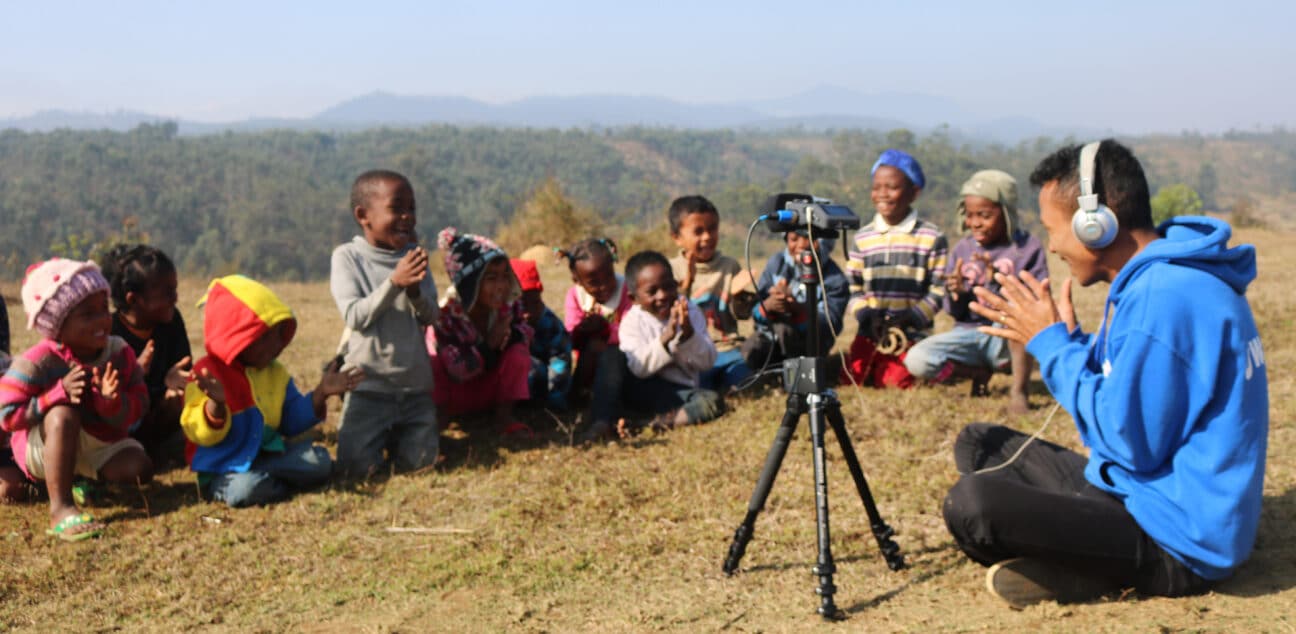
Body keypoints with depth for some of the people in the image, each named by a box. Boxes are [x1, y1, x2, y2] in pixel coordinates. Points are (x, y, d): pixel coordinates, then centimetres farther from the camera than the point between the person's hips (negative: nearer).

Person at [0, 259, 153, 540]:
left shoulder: (120, 354, -10)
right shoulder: (38, 361, -22)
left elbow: (137, 408, -8)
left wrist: (112, 400, -32)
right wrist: (60, 393, -33)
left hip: (99, 445, 5)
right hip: (41, 448, -5)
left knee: (139, 469, -19)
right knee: (63, 414, -37)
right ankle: (60, 509, -37)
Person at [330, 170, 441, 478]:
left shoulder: (412, 254, 6)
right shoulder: (347, 256, -5)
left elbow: (430, 316, 2)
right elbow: (355, 317, -14)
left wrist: (414, 290, -19)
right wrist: (395, 282, -23)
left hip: (415, 383, 3)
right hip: (368, 384, -3)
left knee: (418, 461, -3)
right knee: (359, 466, -11)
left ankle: (393, 433, 28)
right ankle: (380, 434, 21)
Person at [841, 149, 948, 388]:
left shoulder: (931, 238, 0)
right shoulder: (862, 238, 8)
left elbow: (938, 290, -2)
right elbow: (853, 286, 10)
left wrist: (912, 316, -15)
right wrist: (865, 314, -9)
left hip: (911, 332, -3)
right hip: (870, 330, 3)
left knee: (895, 383, -15)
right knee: (851, 380, -8)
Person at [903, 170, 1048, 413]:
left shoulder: (1027, 248, -5)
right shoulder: (962, 249, 5)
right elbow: (955, 312, 7)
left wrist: (999, 282, -29)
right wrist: (956, 295, -17)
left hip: (1008, 340, -3)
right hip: (968, 333, 4)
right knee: (916, 361, -22)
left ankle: (1019, 389, -22)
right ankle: (980, 373, 5)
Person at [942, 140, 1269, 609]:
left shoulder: (1165, 298, -24)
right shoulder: (1155, 280, 8)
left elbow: (1129, 441, -22)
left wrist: (1052, 345, -13)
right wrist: (1067, 339, 4)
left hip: (1179, 546, -11)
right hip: (1140, 494, 11)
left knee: (970, 503, -27)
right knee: (979, 445, 16)